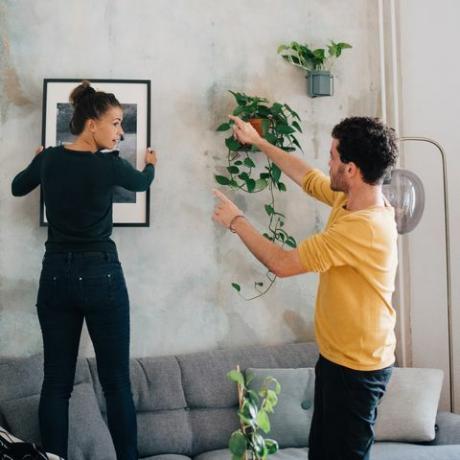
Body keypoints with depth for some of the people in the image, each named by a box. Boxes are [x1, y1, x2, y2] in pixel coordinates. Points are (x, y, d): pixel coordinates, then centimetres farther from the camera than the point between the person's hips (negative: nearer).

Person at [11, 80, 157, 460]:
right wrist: (151, 165, 35)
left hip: (56, 276, 5)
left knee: (56, 382, 8)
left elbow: (17, 188, 22)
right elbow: (141, 183, 12)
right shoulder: (110, 165, -10)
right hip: (100, 276, -4)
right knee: (117, 382, 4)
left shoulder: (48, 159, 2)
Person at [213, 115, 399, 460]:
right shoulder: (350, 199, -1)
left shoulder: (363, 227, -30)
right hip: (339, 356, 9)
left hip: (356, 368, -9)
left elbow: (282, 263, -25)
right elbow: (307, 178, 17)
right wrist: (258, 141, 23)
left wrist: (237, 221, -11)